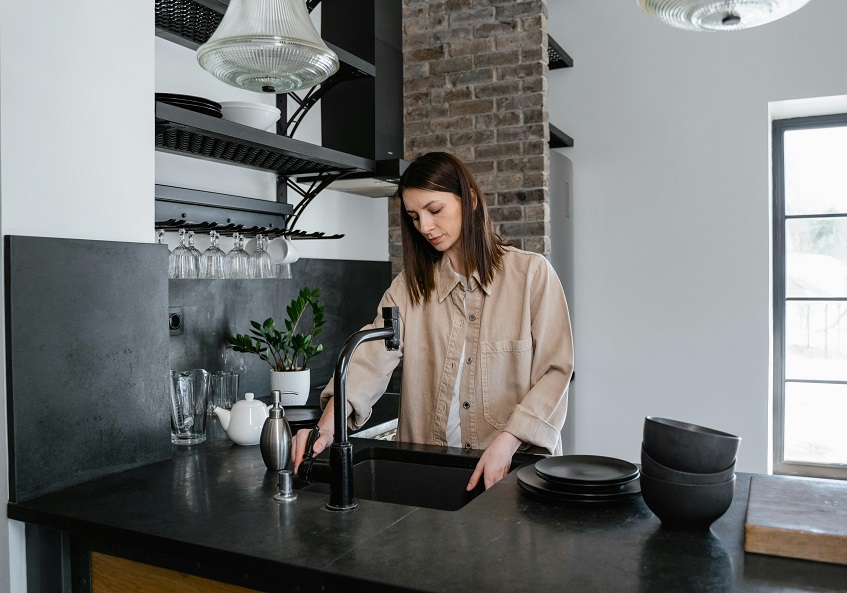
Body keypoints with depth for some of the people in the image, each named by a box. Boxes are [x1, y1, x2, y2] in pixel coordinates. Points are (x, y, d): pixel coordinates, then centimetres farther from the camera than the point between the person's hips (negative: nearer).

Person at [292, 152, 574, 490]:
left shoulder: (531, 273, 1)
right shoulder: (410, 285, 9)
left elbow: (554, 370, -4)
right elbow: (373, 358, -5)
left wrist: (506, 443, -16)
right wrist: (328, 425, -22)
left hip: (517, 462, -2)